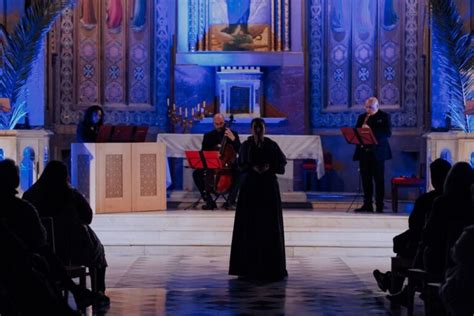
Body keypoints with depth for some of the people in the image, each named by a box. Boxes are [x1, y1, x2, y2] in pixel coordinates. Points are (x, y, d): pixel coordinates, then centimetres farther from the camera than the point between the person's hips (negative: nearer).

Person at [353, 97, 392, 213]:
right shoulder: (362, 117, 15)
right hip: (364, 152, 5)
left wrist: (371, 130, -21)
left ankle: (379, 206, 1)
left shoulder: (384, 117, 0)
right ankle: (367, 204, 12)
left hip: (377, 153, -5)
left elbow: (388, 133, -12)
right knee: (366, 180, 6)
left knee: (378, 180, -2)